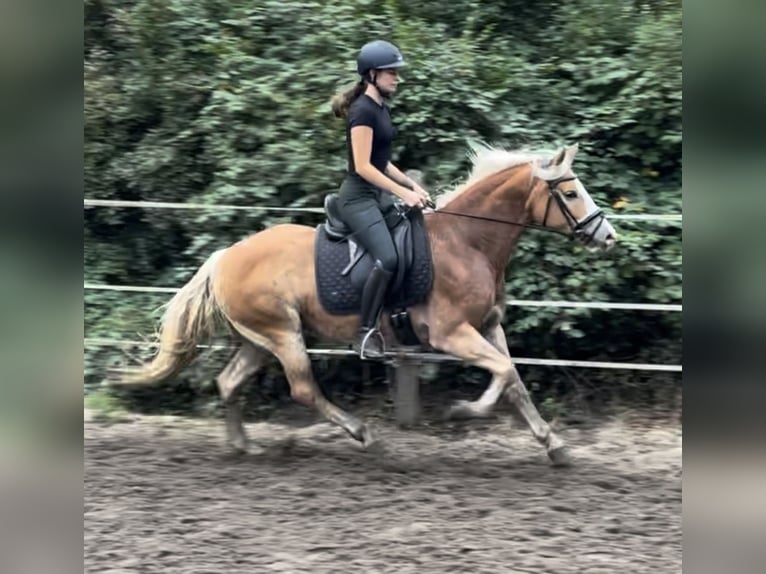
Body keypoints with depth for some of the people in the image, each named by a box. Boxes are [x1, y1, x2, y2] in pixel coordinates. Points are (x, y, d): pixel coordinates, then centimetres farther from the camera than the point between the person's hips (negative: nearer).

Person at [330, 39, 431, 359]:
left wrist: (412, 186, 10)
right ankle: (366, 332, -18)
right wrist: (404, 193, -20)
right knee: (387, 259, -26)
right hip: (358, 197, -10)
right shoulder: (363, 111, -15)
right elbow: (363, 166, -20)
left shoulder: (381, 109, 14)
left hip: (379, 195, 10)